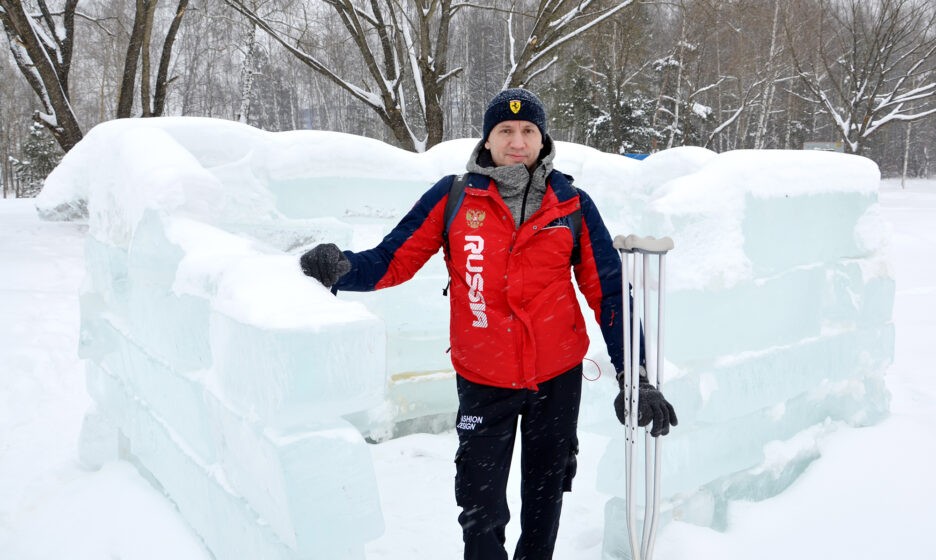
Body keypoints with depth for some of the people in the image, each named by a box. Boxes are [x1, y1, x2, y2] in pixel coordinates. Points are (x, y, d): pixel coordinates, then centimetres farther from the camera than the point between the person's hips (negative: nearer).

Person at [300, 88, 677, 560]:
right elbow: (393, 261, -7)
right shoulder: (452, 198, -6)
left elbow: (608, 291, -1)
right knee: (481, 505, 4)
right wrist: (342, 269, -28)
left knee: (546, 492, 20)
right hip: (482, 381, -1)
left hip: (558, 377, 2)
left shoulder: (572, 204, -4)